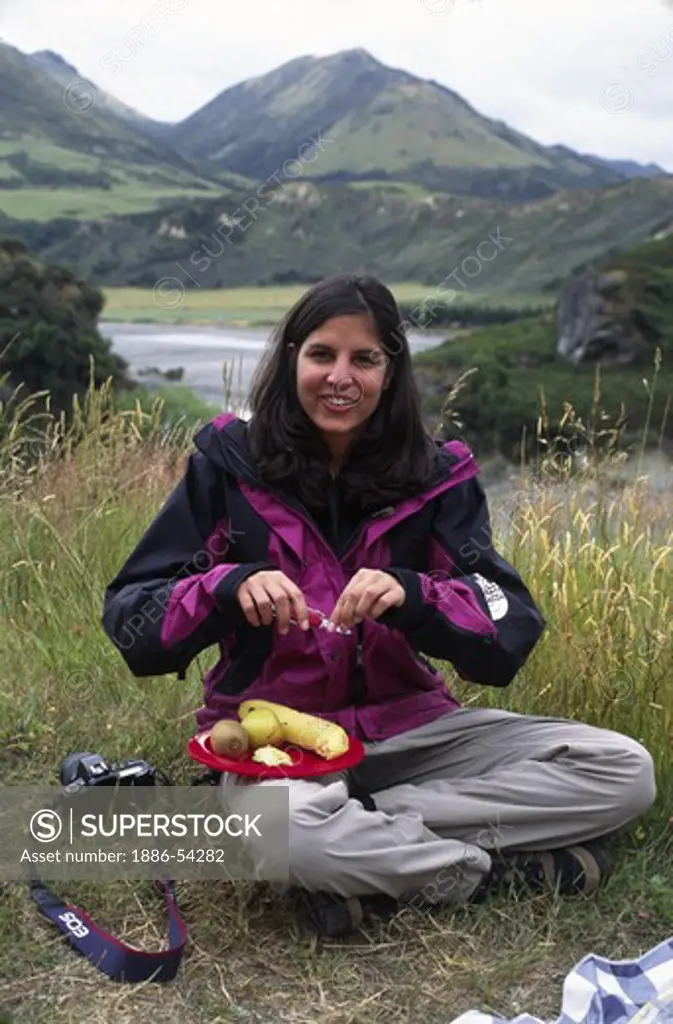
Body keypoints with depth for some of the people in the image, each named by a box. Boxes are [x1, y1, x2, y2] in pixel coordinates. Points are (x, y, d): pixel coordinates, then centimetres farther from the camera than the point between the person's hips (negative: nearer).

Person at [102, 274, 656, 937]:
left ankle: (362, 835, -17)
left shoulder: (435, 476, 0)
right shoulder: (229, 464, -4)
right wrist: (231, 587, -26)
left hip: (407, 727, 3)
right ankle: (499, 866, -14)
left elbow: (510, 635, -9)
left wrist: (411, 594, -29)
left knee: (624, 772, -13)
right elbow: (128, 618, -6)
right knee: (288, 828, -39)